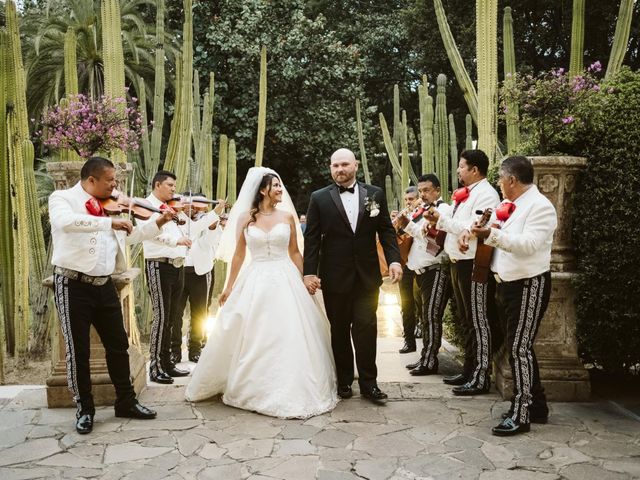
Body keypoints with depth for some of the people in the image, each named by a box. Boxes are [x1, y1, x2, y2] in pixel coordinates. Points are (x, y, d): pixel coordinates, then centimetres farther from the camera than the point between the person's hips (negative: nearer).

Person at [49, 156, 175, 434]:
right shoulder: (63, 198, -6)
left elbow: (129, 237, 23)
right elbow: (65, 222, -31)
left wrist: (159, 223, 13)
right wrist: (109, 222, -33)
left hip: (104, 285, 6)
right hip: (73, 285, -6)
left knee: (118, 344, 11)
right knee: (78, 350, 2)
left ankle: (126, 402, 25)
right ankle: (84, 409, 18)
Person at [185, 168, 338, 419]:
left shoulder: (288, 216, 4)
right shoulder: (245, 217, 3)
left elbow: (295, 252, 8)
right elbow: (238, 254, 7)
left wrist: (301, 282, 3)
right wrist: (229, 287, 6)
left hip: (284, 281, 0)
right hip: (254, 282, 0)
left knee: (288, 337, 0)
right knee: (252, 339, 6)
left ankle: (289, 390, 13)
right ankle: (252, 388, 22)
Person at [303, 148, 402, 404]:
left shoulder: (375, 194, 5)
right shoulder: (319, 198, 1)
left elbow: (386, 230, 6)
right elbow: (312, 238, -1)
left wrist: (394, 259, -7)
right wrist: (309, 272, -7)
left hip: (367, 275, 1)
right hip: (335, 277, 0)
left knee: (366, 328, 1)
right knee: (339, 330, 9)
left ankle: (368, 382, 13)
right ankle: (344, 381, 22)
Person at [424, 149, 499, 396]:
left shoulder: (486, 194, -14)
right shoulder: (465, 193, 14)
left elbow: (472, 229, -23)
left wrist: (442, 219, -17)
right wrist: (437, 221, 0)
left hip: (474, 265, -10)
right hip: (459, 263, 10)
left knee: (477, 321, -2)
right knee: (466, 321, 17)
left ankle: (480, 377, 7)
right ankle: (469, 369, 28)